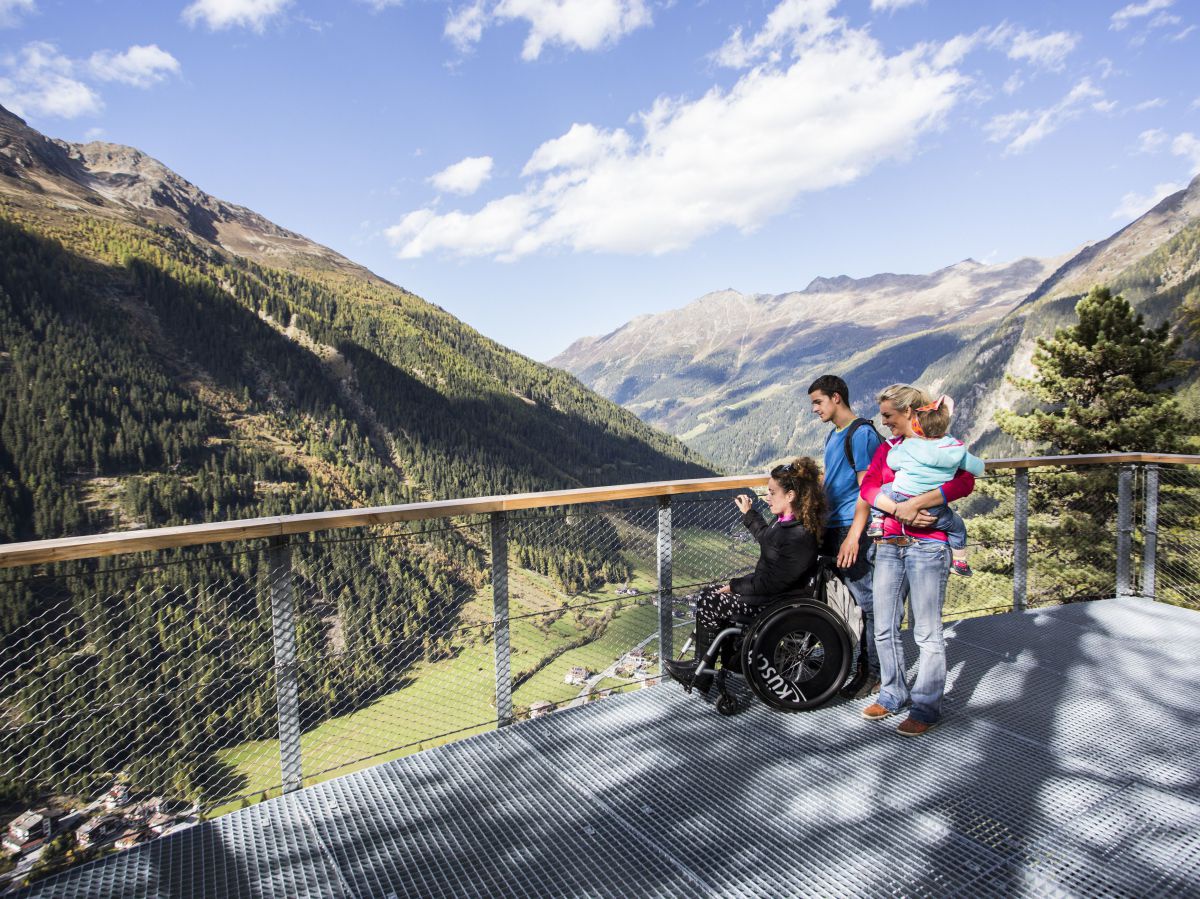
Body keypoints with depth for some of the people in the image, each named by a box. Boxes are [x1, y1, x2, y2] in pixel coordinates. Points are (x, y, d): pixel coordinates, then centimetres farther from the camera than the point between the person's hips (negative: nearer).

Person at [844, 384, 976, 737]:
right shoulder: (888, 448, 14)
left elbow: (965, 483, -19)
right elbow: (867, 488, -1)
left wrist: (915, 503, -26)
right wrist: (897, 507, -18)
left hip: (927, 546, -5)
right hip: (889, 546, 6)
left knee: (927, 633, 1)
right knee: (884, 628, 11)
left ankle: (926, 707, 14)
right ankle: (893, 694, 28)